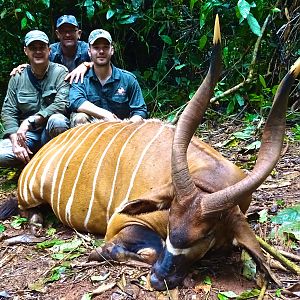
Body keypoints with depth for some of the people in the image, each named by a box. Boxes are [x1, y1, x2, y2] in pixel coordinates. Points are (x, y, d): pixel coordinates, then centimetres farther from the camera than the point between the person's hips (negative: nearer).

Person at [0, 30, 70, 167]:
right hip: (27, 134, 3)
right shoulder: (17, 78, 7)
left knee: (57, 120, -37)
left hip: (52, 131, -2)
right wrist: (15, 141, -14)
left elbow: (61, 105, -18)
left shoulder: (60, 72, -4)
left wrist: (30, 121, -24)